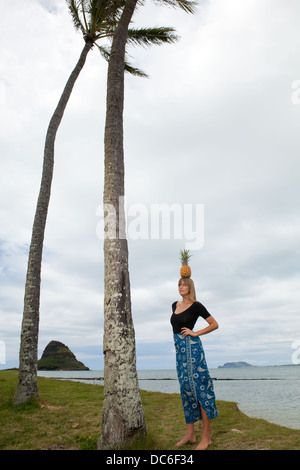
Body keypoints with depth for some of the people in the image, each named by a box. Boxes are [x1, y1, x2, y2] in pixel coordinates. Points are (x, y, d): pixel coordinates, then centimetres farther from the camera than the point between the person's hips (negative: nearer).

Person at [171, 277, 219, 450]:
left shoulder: (196, 306, -5)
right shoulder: (175, 305, 13)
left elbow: (215, 324, -5)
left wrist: (196, 333, -10)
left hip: (192, 347, -7)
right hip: (179, 348, 7)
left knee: (199, 387, -6)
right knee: (186, 389, 10)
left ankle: (206, 437, 2)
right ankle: (190, 434, 19)